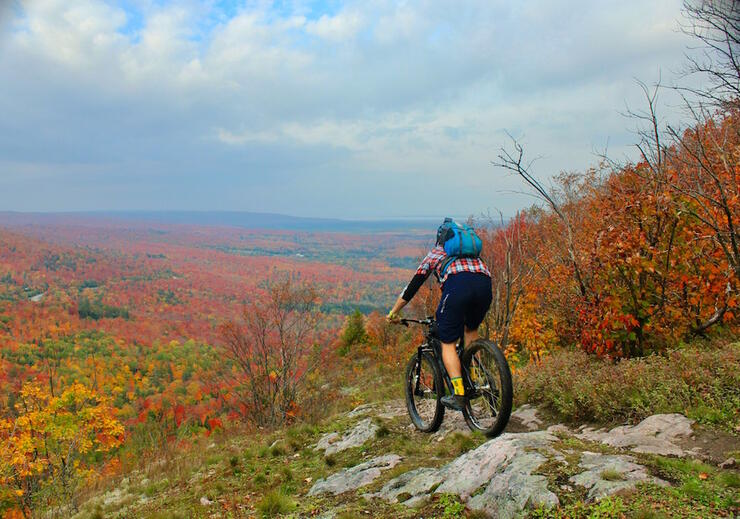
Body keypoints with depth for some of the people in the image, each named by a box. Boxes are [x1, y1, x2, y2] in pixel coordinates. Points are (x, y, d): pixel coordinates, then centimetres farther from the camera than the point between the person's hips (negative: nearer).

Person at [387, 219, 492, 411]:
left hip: (457, 284, -4)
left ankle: (459, 394, -6)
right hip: (484, 283, 4)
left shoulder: (434, 254, 32)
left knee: (448, 343, 7)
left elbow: (412, 286, 32)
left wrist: (394, 312, 42)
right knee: (471, 330, 30)